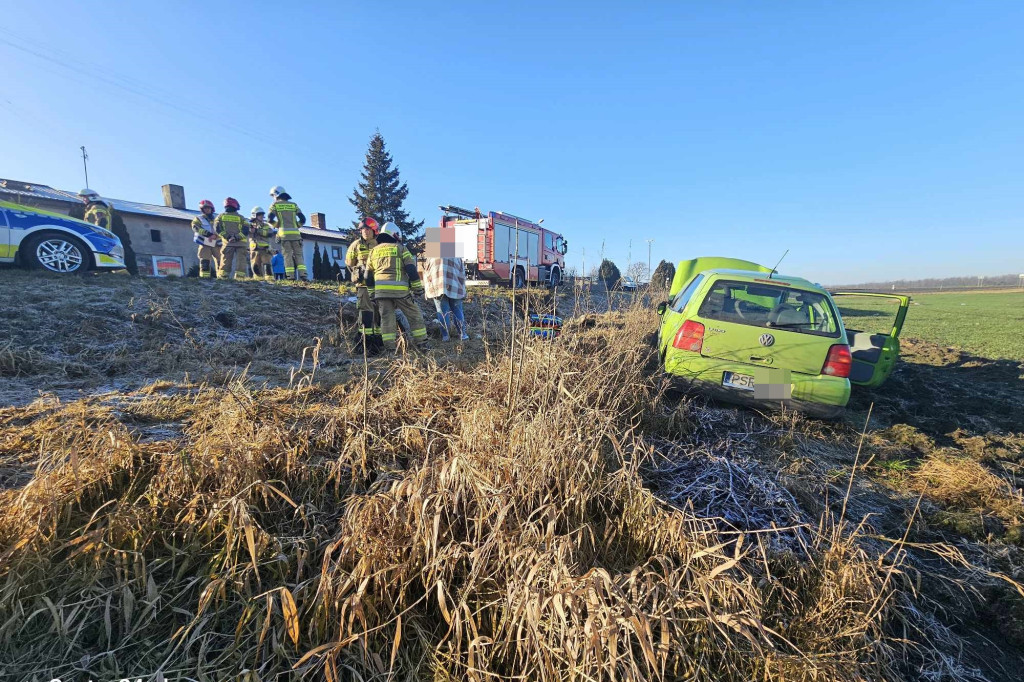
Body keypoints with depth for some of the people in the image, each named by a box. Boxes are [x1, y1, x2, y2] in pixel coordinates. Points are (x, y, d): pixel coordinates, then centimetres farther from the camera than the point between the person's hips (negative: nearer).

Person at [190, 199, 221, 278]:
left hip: (216, 244, 3)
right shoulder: (198, 219, 10)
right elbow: (195, 227, -7)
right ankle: (204, 277, -8)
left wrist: (215, 235, -17)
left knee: (220, 261, -2)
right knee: (205, 262, -8)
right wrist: (207, 233, -21)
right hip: (204, 244, -3)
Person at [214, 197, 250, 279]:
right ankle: (239, 278, -9)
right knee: (240, 261, -3)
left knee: (225, 261, 4)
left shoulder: (220, 216, 12)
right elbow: (246, 231, -4)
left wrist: (227, 237, -4)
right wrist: (236, 237, -10)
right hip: (240, 243, -1)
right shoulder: (241, 218, 9)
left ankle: (222, 277, 2)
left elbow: (217, 229, 0)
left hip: (228, 243, 1)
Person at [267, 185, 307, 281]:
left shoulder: (275, 205, 9)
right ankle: (302, 275, -10)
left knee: (287, 255, -1)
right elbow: (302, 219, 6)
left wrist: (276, 226, 16)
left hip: (284, 233, -2)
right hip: (295, 233, 2)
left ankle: (290, 276, -9)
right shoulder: (294, 204, 15)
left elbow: (270, 219, -2)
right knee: (298, 254, 3)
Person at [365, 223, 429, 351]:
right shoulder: (400, 248, 5)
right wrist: (418, 288, 1)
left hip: (381, 290, 4)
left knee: (386, 318, 7)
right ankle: (422, 343, 7)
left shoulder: (373, 251, 18)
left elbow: (368, 276, 18)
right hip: (400, 290, -4)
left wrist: (372, 294, 23)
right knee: (414, 315, 6)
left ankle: (390, 347, 7)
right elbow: (411, 269, -4)